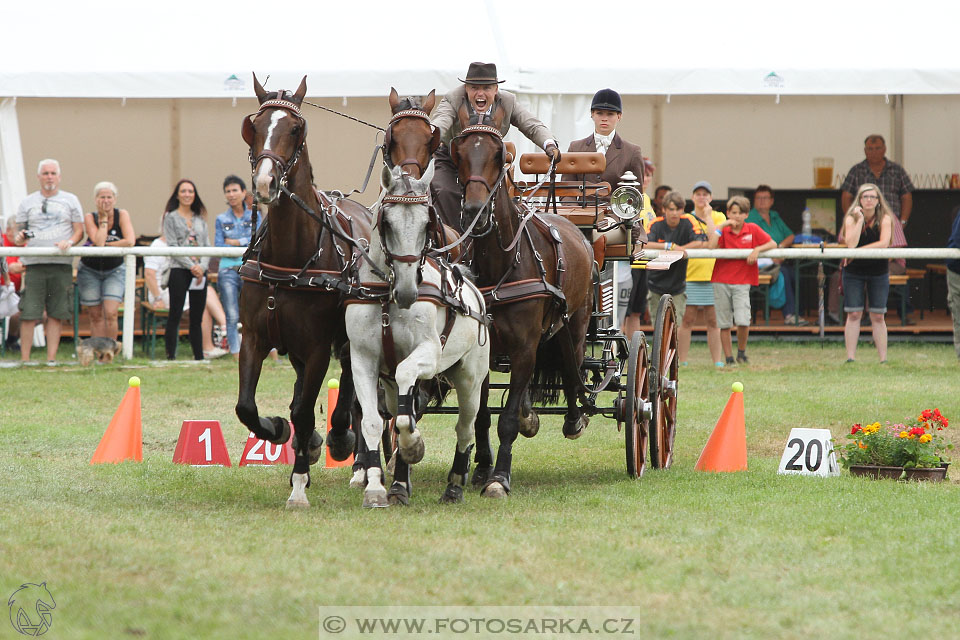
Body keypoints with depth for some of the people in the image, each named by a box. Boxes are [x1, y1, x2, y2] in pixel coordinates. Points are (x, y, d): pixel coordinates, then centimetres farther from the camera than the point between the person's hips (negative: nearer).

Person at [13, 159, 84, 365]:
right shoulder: (27, 203, 14)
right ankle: (24, 360, -4)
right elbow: (19, 235, 15)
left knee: (56, 314, -1)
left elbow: (79, 232, 10)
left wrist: (69, 242, -11)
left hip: (61, 264, 0)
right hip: (34, 264, 0)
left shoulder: (70, 200, 12)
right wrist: (19, 238, -9)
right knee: (28, 313, -7)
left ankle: (51, 358, 3)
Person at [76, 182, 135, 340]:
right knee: (96, 316, 2)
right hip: (90, 271, 0)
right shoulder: (90, 218, -10)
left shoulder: (122, 215, -9)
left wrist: (104, 246, -20)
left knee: (111, 314, -14)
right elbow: (99, 242, -26)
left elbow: (130, 241, -23)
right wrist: (103, 219, -19)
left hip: (114, 271, 0)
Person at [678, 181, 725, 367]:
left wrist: (707, 215, -3)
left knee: (713, 321, 3)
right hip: (690, 275, -1)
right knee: (687, 320, -1)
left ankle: (717, 362, 7)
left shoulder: (718, 217, 9)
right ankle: (681, 362, 2)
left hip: (713, 276, 1)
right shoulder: (685, 219, 8)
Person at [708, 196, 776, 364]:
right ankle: (729, 359, 10)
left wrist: (757, 249, -16)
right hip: (721, 281, 1)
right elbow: (711, 247, -14)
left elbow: (773, 244, 0)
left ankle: (741, 352, 9)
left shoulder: (753, 229, 4)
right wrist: (720, 226, -12)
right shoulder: (723, 230, 3)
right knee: (724, 323, 2)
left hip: (742, 282, -1)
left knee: (743, 321, -14)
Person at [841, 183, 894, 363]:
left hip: (878, 272, 0)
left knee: (878, 316, 1)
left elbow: (884, 243, -17)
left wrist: (859, 251, -20)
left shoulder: (885, 219, -3)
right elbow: (851, 244, -19)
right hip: (853, 272, 0)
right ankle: (850, 358, 0)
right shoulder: (851, 218, -4)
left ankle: (883, 360, 3)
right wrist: (859, 220, -21)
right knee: (853, 315, -3)